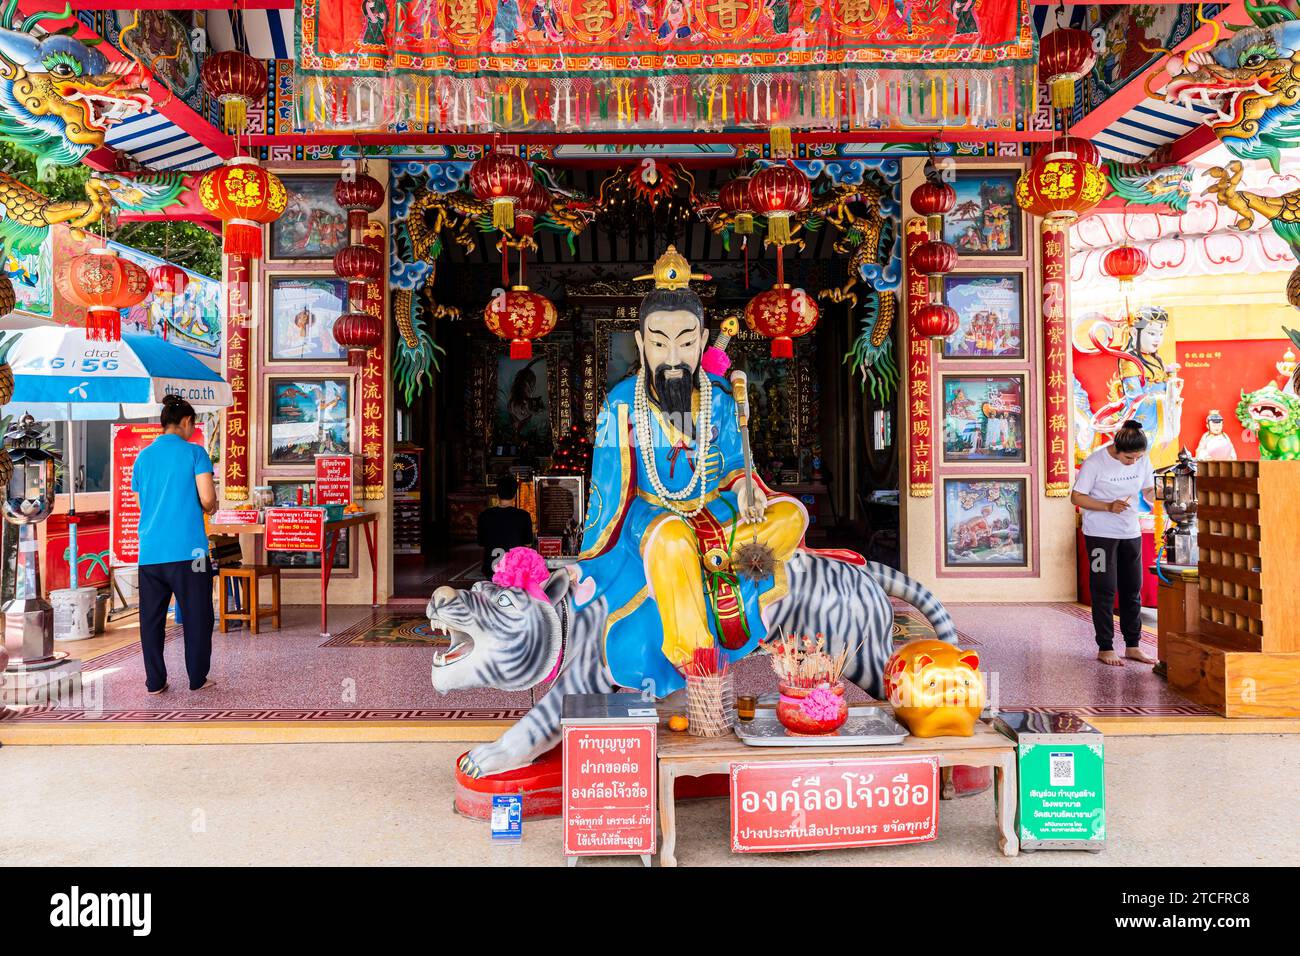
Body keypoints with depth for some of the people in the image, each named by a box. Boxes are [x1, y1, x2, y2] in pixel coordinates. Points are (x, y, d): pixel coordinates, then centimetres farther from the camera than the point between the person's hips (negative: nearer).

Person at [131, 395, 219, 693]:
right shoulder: (194, 452, -3)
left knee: (152, 618, 9)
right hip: (187, 549, -4)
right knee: (196, 616, 6)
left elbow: (142, 503, 18)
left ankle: (155, 681, 13)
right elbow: (207, 499, -10)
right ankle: (197, 679, 12)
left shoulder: (142, 457, 12)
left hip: (149, 552, 4)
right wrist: (210, 507, 13)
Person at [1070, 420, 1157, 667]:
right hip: (1100, 534, -5)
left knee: (1133, 590, 10)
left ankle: (1132, 646, 21)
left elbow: (1149, 491, 10)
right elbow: (1076, 497, -13)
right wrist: (1108, 506, -25)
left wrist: (1157, 497, -14)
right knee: (1104, 591, -2)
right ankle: (1105, 648, 7)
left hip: (1131, 533, 5)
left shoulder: (1142, 461, -2)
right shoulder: (1095, 462, -16)